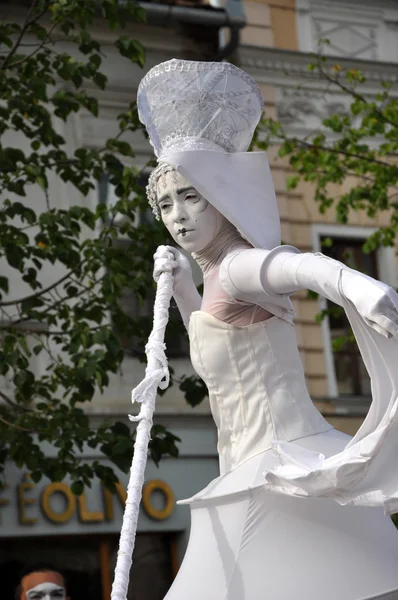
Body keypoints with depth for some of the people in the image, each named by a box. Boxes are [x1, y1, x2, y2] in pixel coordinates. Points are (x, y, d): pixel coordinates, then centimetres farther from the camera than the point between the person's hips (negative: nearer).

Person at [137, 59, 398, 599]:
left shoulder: (239, 265, -10)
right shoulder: (222, 279, 18)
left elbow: (304, 266, -34)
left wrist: (352, 281, -57)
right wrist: (180, 286, 23)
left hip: (284, 469, -10)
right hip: (263, 480, 10)